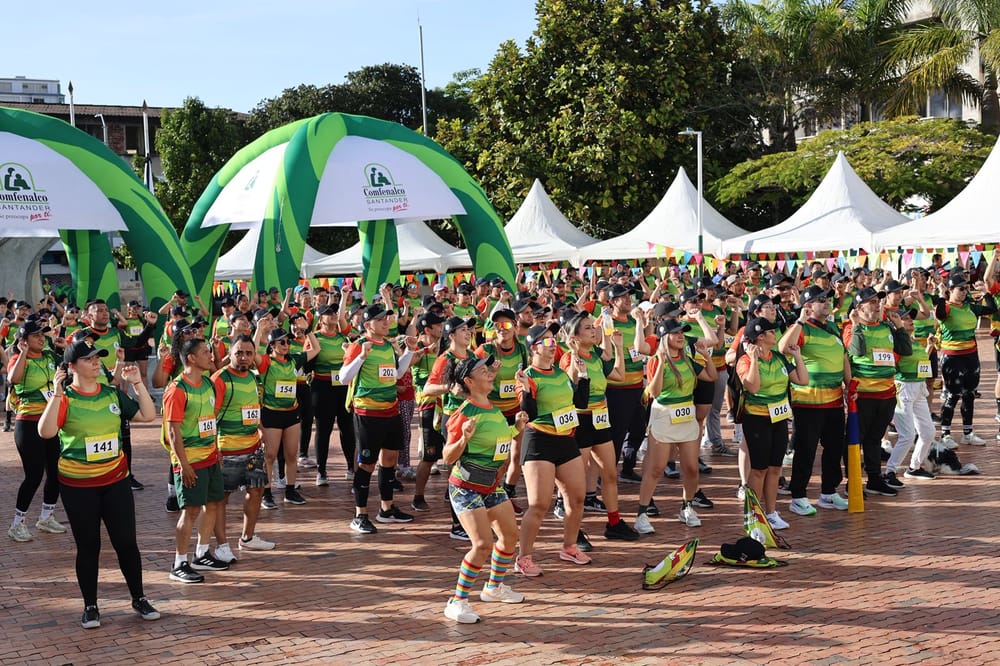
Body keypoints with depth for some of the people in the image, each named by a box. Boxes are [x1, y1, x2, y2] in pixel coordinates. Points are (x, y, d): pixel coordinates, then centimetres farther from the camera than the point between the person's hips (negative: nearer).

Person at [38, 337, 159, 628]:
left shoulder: (112, 394, 4)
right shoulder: (65, 399, -10)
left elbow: (148, 415, 4)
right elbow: (45, 432, -26)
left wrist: (137, 383, -3)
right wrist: (57, 394, -32)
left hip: (115, 480, 3)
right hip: (78, 486, -3)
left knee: (126, 542, 6)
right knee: (88, 546, 6)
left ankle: (139, 599, 20)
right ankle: (90, 606, 20)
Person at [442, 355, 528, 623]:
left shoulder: (493, 408, 6)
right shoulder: (465, 413, -19)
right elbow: (448, 458, -17)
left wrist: (517, 428, 10)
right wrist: (464, 438, -34)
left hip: (492, 486, 9)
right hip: (466, 488, -9)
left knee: (510, 535, 17)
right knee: (483, 544, -19)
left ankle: (494, 587, 38)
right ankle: (457, 603, -7)